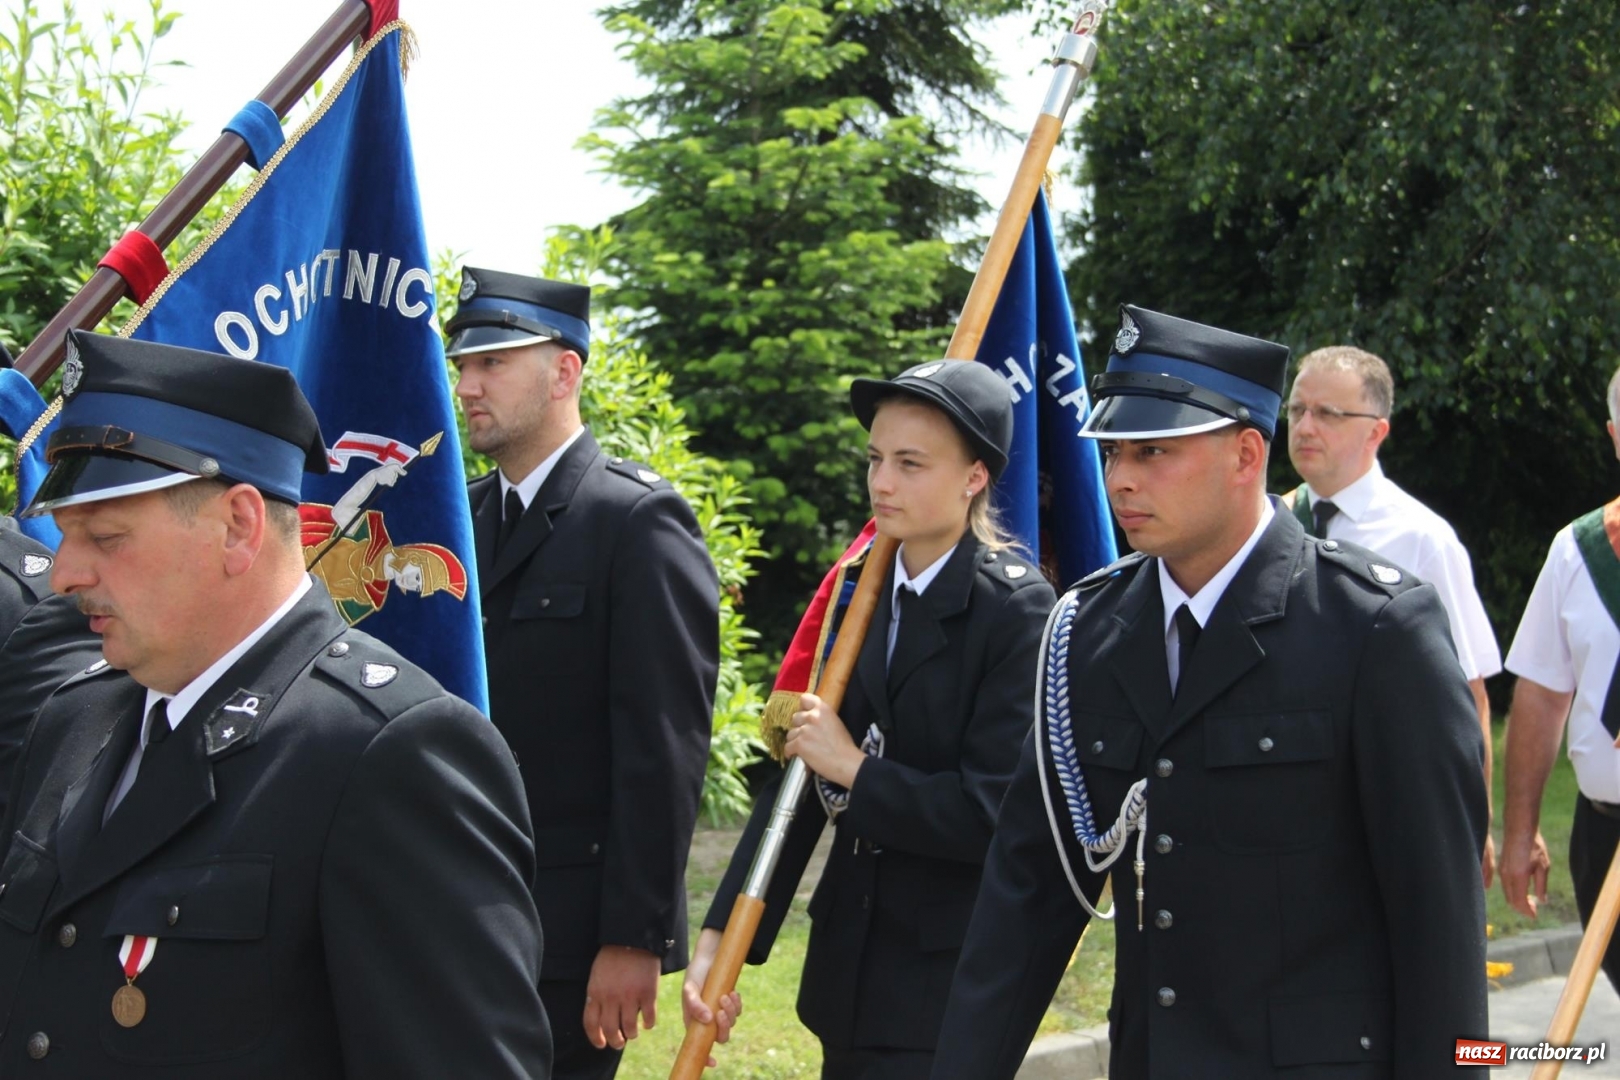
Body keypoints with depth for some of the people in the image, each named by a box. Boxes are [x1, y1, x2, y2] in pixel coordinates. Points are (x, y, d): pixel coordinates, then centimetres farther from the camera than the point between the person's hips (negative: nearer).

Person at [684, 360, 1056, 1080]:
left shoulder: (1018, 609, -12)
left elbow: (997, 812, -17)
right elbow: (798, 776, 3)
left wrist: (857, 770, -12)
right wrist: (718, 939, -5)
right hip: (848, 965, 6)